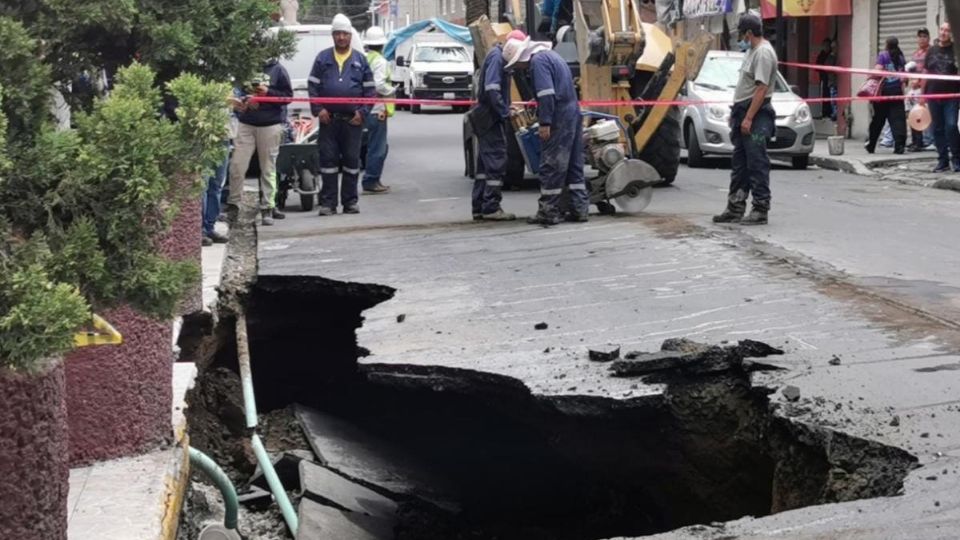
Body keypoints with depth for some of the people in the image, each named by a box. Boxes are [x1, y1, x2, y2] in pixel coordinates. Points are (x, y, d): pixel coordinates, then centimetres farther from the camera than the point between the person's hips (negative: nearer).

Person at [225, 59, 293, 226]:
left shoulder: (277, 70, 1)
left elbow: (288, 95, -2)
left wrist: (268, 92, -14)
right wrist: (238, 101, -2)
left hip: (270, 125, -2)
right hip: (245, 123, 2)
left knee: (268, 168, 3)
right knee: (237, 166, -3)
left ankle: (267, 208, 10)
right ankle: (233, 205, 8)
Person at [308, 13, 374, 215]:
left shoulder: (360, 60, 8)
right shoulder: (322, 58, 7)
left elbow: (369, 89, 8)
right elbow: (312, 85, 6)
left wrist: (363, 112, -3)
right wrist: (318, 109, -6)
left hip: (352, 120, 0)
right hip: (328, 119, 0)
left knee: (352, 159, 4)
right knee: (328, 159, -1)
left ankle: (350, 201, 11)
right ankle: (328, 202, 3)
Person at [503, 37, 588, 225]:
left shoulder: (538, 61, -11)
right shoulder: (550, 56, 20)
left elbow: (546, 94, -20)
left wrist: (545, 122, -21)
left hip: (559, 119, -10)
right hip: (573, 113, 10)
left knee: (550, 166, -4)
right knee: (573, 164, 12)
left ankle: (549, 211, -2)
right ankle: (579, 208, 14)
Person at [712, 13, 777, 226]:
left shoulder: (763, 53, -15)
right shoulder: (752, 51, 18)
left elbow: (761, 89, -21)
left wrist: (749, 118, -24)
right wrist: (735, 113, 21)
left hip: (756, 116, -11)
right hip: (743, 114, 11)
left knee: (757, 164, -7)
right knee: (739, 164, 12)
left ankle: (760, 210, -3)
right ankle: (735, 209, 18)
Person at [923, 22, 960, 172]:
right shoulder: (932, 51, 11)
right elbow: (925, 73, 15)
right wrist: (923, 93, 11)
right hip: (934, 95, 4)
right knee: (938, 129, 6)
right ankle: (943, 161, 14)